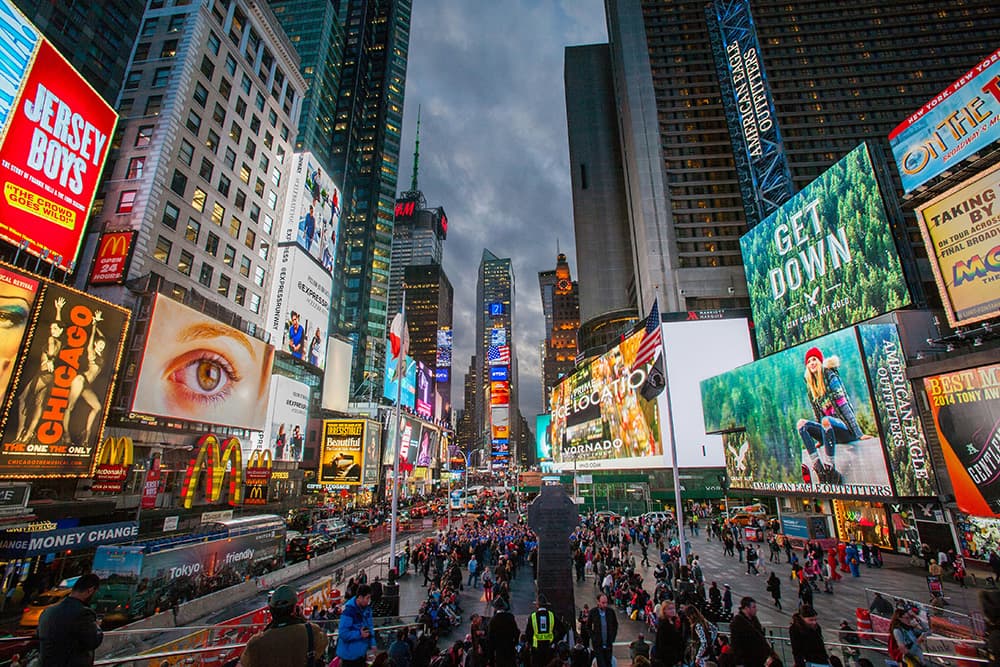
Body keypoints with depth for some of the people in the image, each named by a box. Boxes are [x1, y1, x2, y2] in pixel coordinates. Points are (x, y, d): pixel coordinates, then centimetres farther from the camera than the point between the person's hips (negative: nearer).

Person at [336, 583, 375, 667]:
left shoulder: (367, 608, -2)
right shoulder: (348, 611, -26)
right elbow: (343, 633, -26)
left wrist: (372, 643, -1)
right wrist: (359, 634, -24)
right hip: (350, 654, -8)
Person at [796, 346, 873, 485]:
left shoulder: (831, 376, -6)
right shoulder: (811, 385, 11)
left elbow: (843, 405, -14)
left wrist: (858, 433, -18)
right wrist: (820, 439, 10)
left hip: (845, 428, -6)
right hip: (831, 429, 6)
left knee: (826, 421, -35)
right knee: (801, 424, -15)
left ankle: (831, 471, -33)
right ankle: (819, 468, -24)